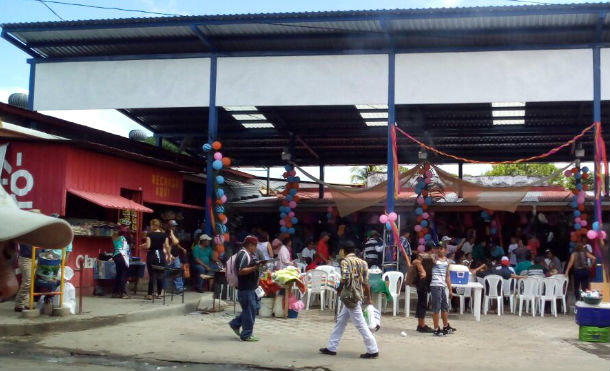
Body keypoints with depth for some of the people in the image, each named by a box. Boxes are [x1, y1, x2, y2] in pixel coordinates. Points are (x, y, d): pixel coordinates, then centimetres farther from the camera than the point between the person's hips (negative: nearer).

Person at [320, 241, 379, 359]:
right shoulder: (362, 262, 10)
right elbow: (365, 282, 8)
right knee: (341, 321, 15)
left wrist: (339, 290, -5)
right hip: (359, 295, 8)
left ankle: (373, 350, -3)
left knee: (360, 323, -5)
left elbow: (345, 278, -22)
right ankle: (331, 347, 20)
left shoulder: (345, 261, -9)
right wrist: (369, 298, 12)